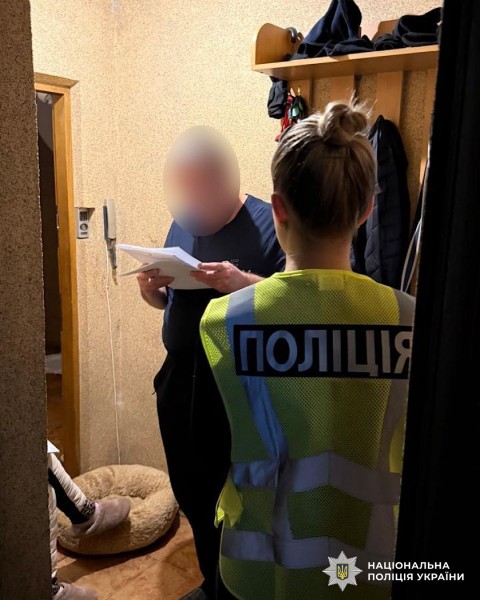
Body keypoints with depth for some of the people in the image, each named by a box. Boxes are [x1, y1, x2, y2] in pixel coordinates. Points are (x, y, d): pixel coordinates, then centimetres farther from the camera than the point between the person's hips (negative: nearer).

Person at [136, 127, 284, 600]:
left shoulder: (267, 224, -12)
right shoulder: (182, 224, 10)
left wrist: (241, 281, -32)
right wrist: (151, 287, -5)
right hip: (180, 383, 7)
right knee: (192, 495, 20)